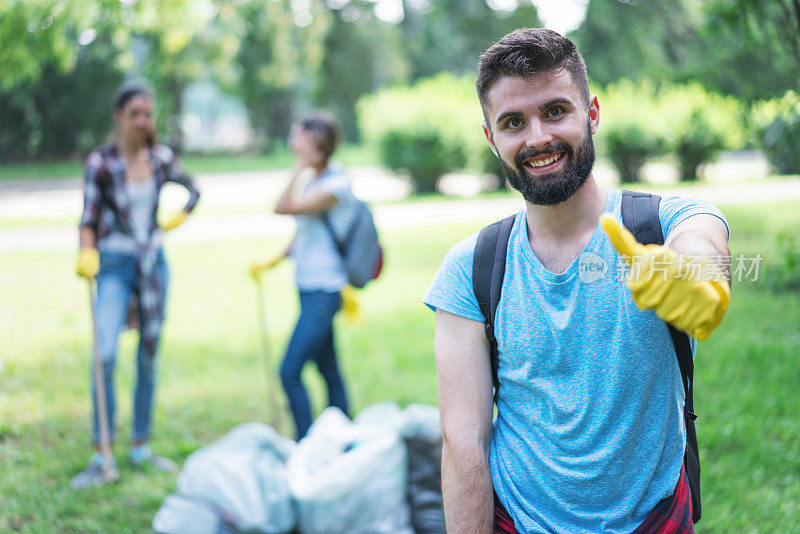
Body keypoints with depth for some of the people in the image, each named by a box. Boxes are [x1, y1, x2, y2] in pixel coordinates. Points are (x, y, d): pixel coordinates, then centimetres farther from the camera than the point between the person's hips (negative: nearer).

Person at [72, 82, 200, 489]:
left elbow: (193, 191, 18)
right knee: (105, 355, -17)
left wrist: (176, 219, 3)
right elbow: (88, 219, -9)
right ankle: (100, 456, -9)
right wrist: (87, 253, -26)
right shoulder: (101, 162, -9)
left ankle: (141, 447, 20)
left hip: (153, 262, 4)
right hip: (114, 263, -4)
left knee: (149, 358, 8)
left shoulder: (161, 159, 1)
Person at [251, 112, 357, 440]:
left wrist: (301, 166, -19)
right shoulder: (315, 181, 12)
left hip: (324, 292, -9)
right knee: (329, 372, 14)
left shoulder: (338, 184, -15)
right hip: (310, 289, 9)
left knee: (290, 371, -12)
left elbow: (284, 207, -24)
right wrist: (275, 260, 16)